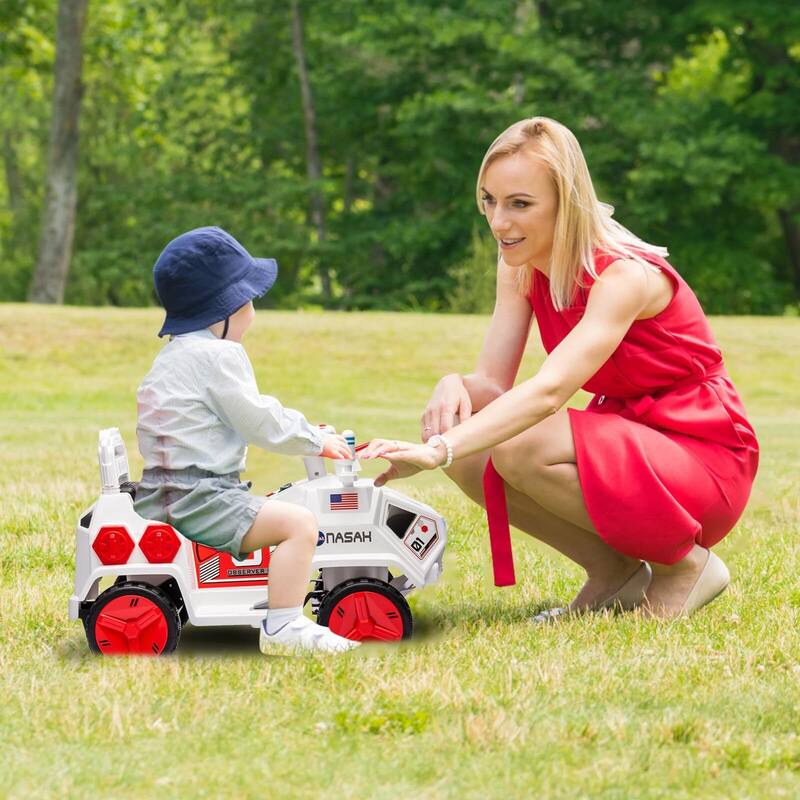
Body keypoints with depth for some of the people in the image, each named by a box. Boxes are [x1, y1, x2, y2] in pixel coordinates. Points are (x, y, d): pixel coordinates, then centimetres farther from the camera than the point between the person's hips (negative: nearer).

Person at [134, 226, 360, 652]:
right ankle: (283, 627, -28)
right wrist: (316, 441, 3)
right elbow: (262, 424, -12)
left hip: (158, 496, 11)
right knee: (299, 522, -21)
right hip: (199, 500, -11)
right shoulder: (218, 356, -13)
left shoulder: (170, 356, 19)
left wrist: (303, 433, 21)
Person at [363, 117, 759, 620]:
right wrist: (454, 386, -31)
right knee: (470, 454, -15)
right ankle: (614, 574, 2)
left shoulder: (625, 276, -25)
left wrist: (439, 449, -52)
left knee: (520, 450, -31)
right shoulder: (521, 268, -1)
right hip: (626, 441, 7)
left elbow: (548, 390, -40)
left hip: (706, 464, -7)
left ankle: (684, 566, -10)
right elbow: (493, 383, -6)